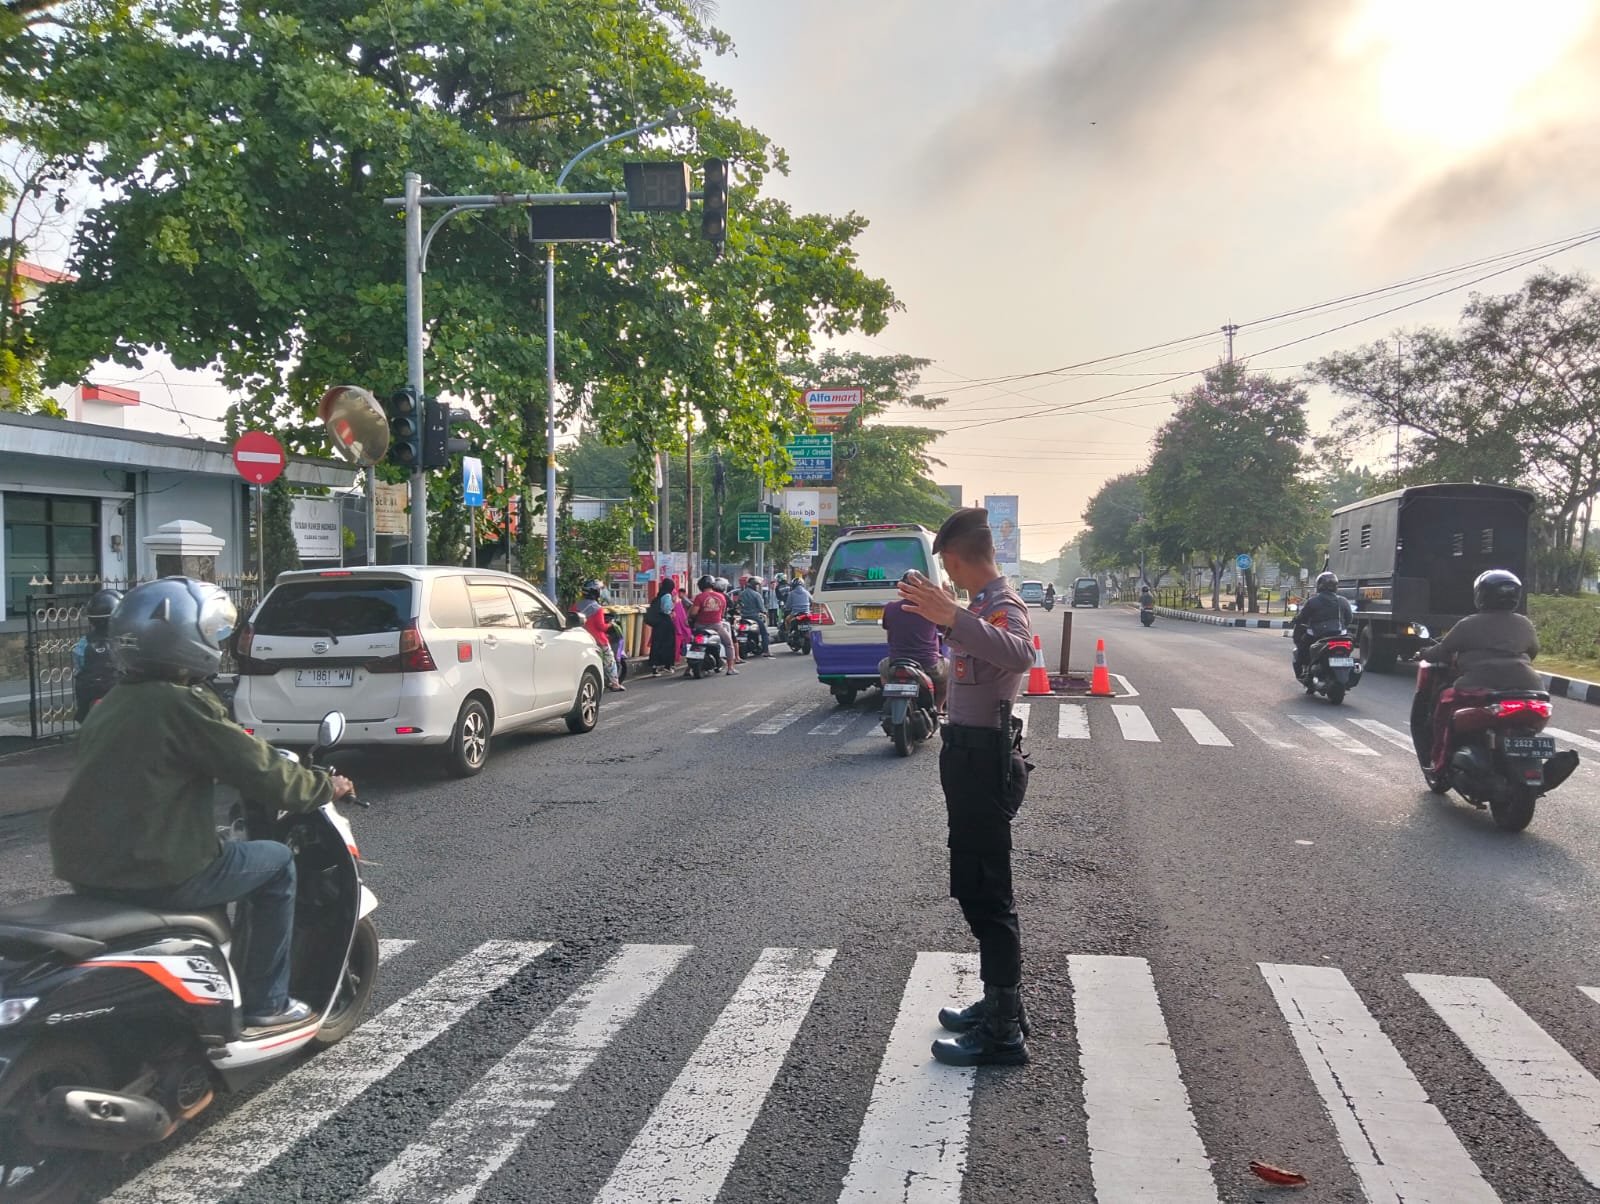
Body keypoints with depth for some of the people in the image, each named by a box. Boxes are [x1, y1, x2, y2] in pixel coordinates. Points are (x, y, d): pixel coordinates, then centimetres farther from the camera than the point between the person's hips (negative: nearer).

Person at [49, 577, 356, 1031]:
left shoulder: (109, 705, 11)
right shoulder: (184, 705, -15)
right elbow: (262, 772, -13)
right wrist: (325, 786, 4)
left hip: (87, 871, 9)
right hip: (155, 875, -9)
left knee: (218, 852, 32)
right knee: (276, 862, 9)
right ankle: (266, 1003, 13)